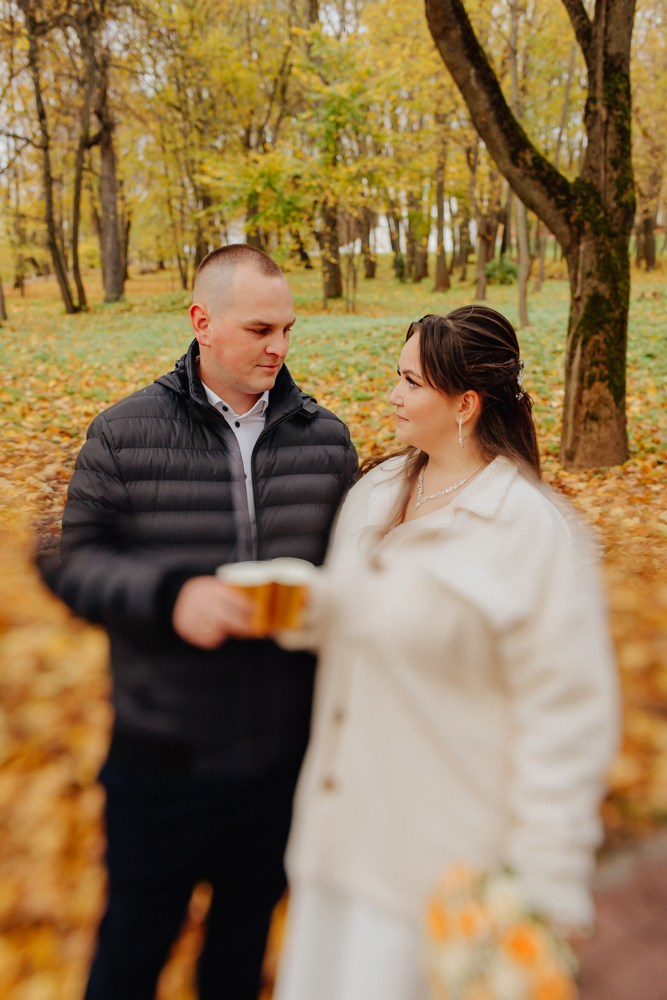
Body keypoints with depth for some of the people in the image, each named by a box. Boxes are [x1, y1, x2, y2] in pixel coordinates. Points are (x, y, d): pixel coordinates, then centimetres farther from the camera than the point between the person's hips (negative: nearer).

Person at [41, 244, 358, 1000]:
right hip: (161, 757, -2)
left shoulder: (324, 436, -2)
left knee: (248, 923, 26)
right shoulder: (124, 433, -9)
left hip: (283, 752, 3)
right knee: (135, 938, 20)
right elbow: (75, 560, -7)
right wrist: (169, 596, -23)